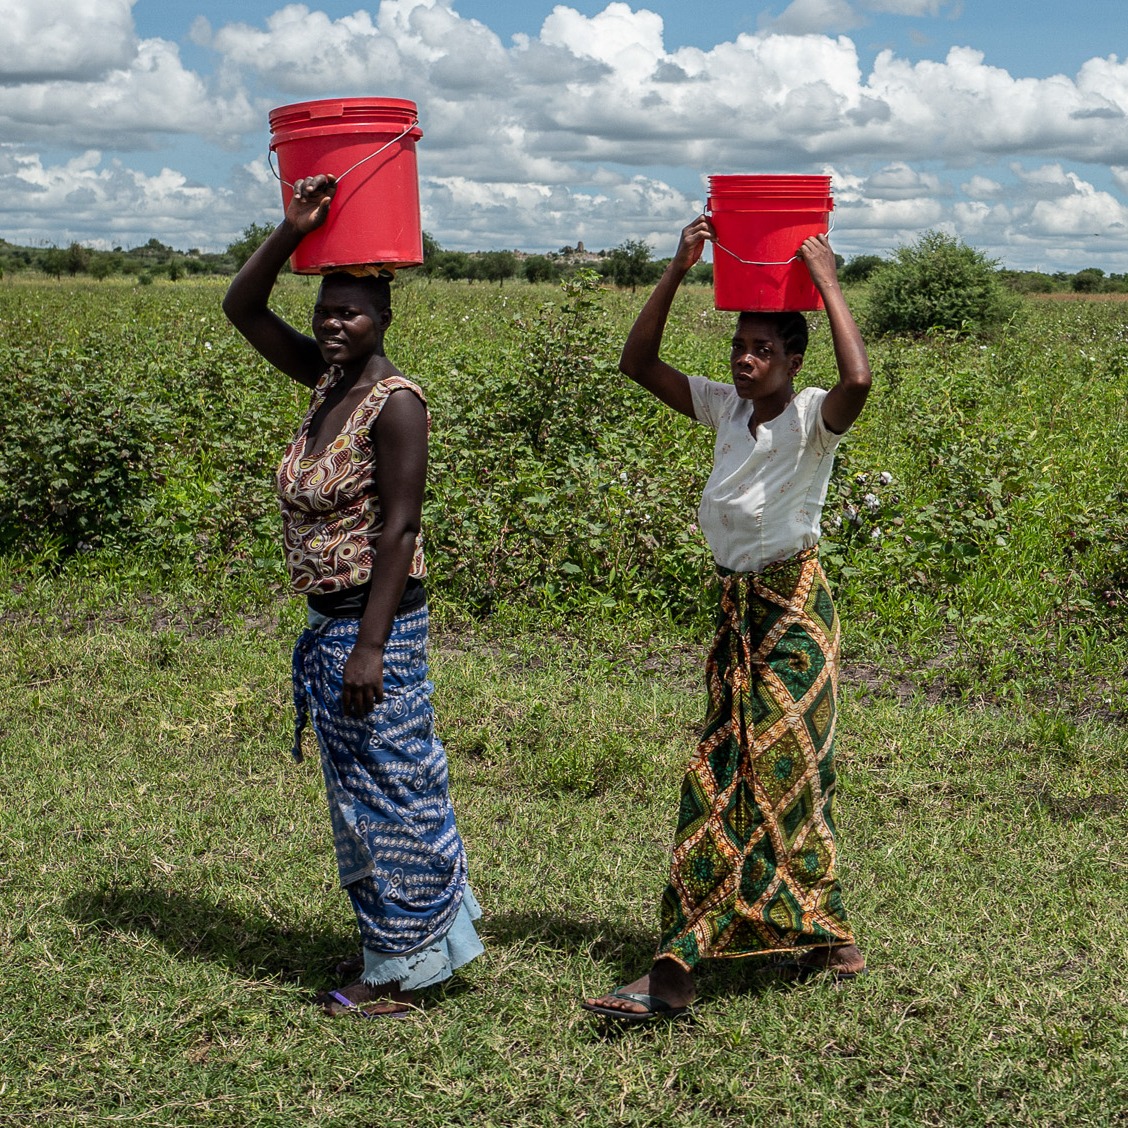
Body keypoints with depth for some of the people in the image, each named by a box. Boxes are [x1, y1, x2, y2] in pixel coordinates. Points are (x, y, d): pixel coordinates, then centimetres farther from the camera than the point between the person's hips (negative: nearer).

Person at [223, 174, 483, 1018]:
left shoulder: (395, 401, -18)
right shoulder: (328, 379, 6)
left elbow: (399, 528, -21)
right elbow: (241, 309, 6)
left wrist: (371, 646, -23)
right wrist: (292, 232, -8)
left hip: (375, 623, -9)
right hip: (329, 620, 9)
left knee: (387, 787, 2)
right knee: (364, 787, 19)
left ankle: (401, 973, 16)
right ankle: (394, 939, 35)